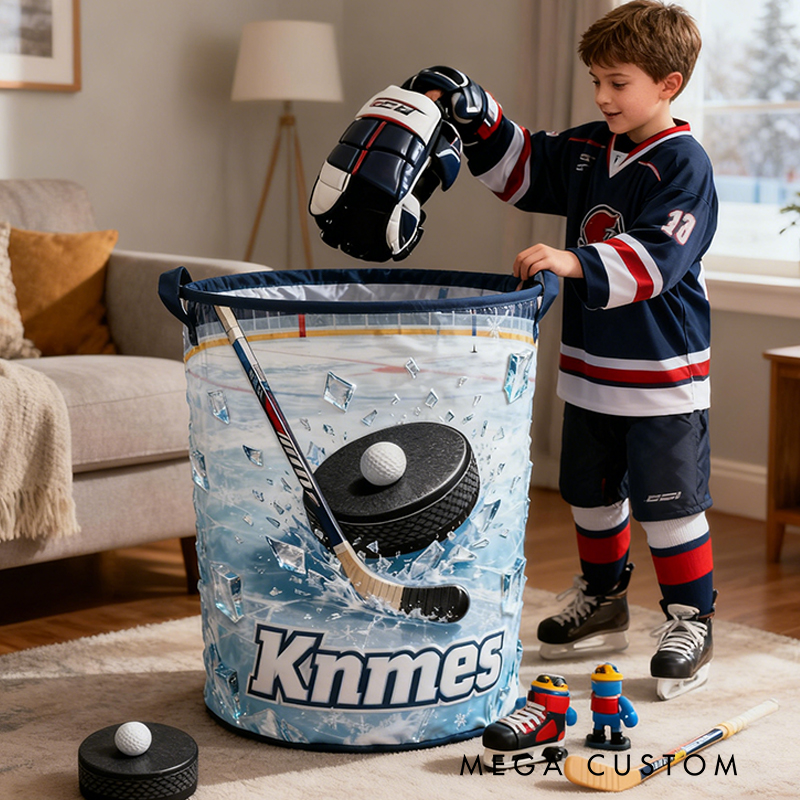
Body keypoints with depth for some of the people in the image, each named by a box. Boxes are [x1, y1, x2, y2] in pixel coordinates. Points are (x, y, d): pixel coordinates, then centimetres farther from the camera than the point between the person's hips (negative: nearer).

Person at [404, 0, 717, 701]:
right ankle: (602, 605, 36)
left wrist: (576, 262, -36)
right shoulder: (587, 149, 7)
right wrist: (474, 113, 2)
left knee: (669, 500, 1)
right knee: (591, 492, 18)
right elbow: (519, 169, 17)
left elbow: (655, 258, -26)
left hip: (663, 377, -8)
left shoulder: (683, 164, -15)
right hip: (590, 367, 8)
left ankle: (690, 623, 16)